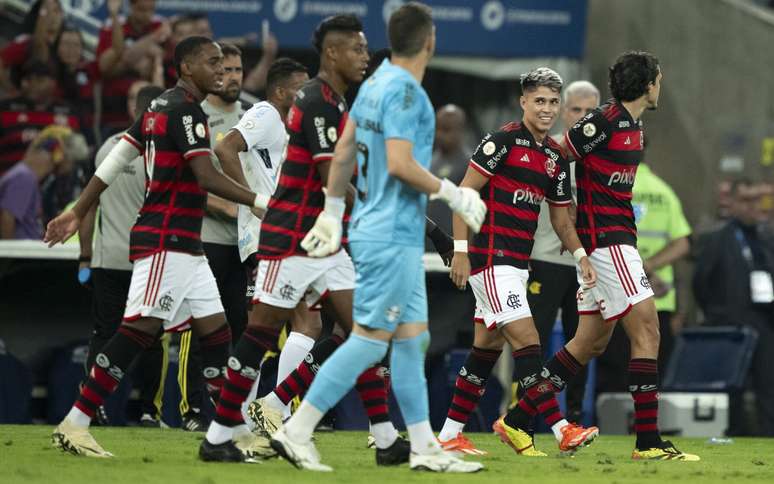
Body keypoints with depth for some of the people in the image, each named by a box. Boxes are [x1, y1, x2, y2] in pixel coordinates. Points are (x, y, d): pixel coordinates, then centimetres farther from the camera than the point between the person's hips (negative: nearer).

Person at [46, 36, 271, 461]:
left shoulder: (160, 107, 17)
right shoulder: (186, 110, -11)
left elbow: (114, 161, 17)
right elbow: (207, 178, -19)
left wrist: (77, 213, 19)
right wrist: (262, 202, -17)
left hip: (185, 247, 11)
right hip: (166, 241, -11)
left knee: (215, 331, 8)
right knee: (140, 330, -13)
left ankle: (237, 435, 8)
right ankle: (74, 425, -12)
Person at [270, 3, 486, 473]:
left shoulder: (376, 82, 11)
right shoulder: (405, 91, -17)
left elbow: (344, 150, 16)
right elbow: (401, 164, -23)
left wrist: (332, 212, 23)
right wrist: (452, 193, -12)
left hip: (396, 237, 10)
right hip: (392, 236, -10)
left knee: (412, 338, 10)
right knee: (370, 339, -7)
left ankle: (425, 447, 12)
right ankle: (297, 431, -6)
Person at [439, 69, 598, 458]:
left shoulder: (556, 158, 13)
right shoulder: (503, 140, -10)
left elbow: (561, 218, 20)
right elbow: (464, 194, -12)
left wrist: (580, 255, 4)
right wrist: (461, 251, -17)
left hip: (516, 262, 9)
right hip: (490, 256, -9)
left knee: (488, 347, 10)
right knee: (527, 341, -12)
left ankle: (450, 434, 15)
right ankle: (561, 429, -15)